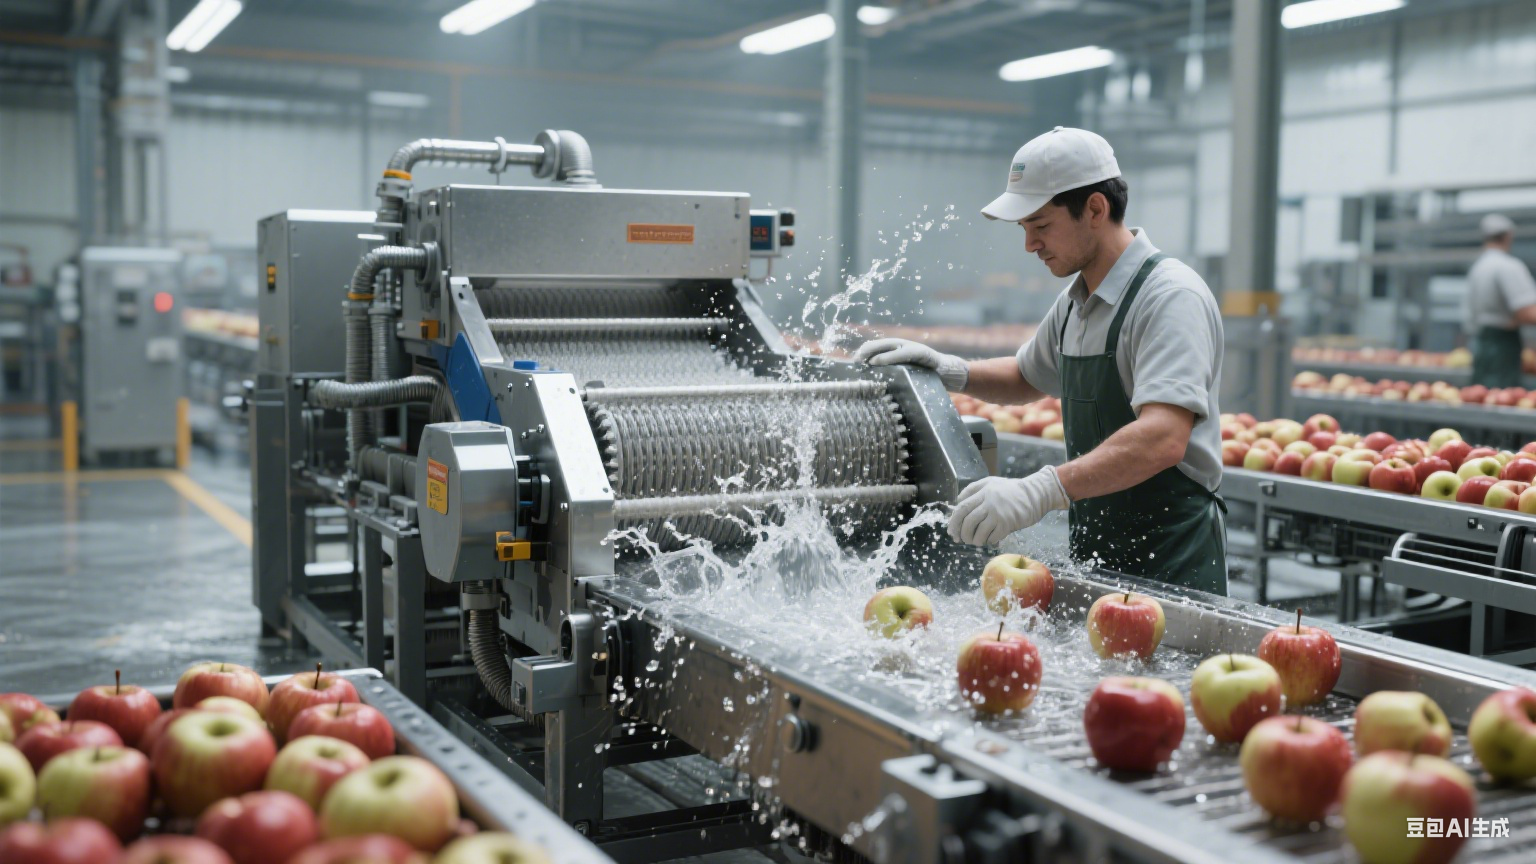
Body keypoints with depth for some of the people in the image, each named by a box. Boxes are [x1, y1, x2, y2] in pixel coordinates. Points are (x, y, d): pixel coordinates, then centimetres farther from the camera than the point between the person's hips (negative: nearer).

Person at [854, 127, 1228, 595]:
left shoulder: (1172, 297, -18)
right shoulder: (1076, 302, 11)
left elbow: (1162, 439, -31)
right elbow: (1027, 377, 29)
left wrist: (1039, 490, -41)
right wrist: (952, 371, 9)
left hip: (1172, 563, -8)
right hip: (1097, 555, 8)